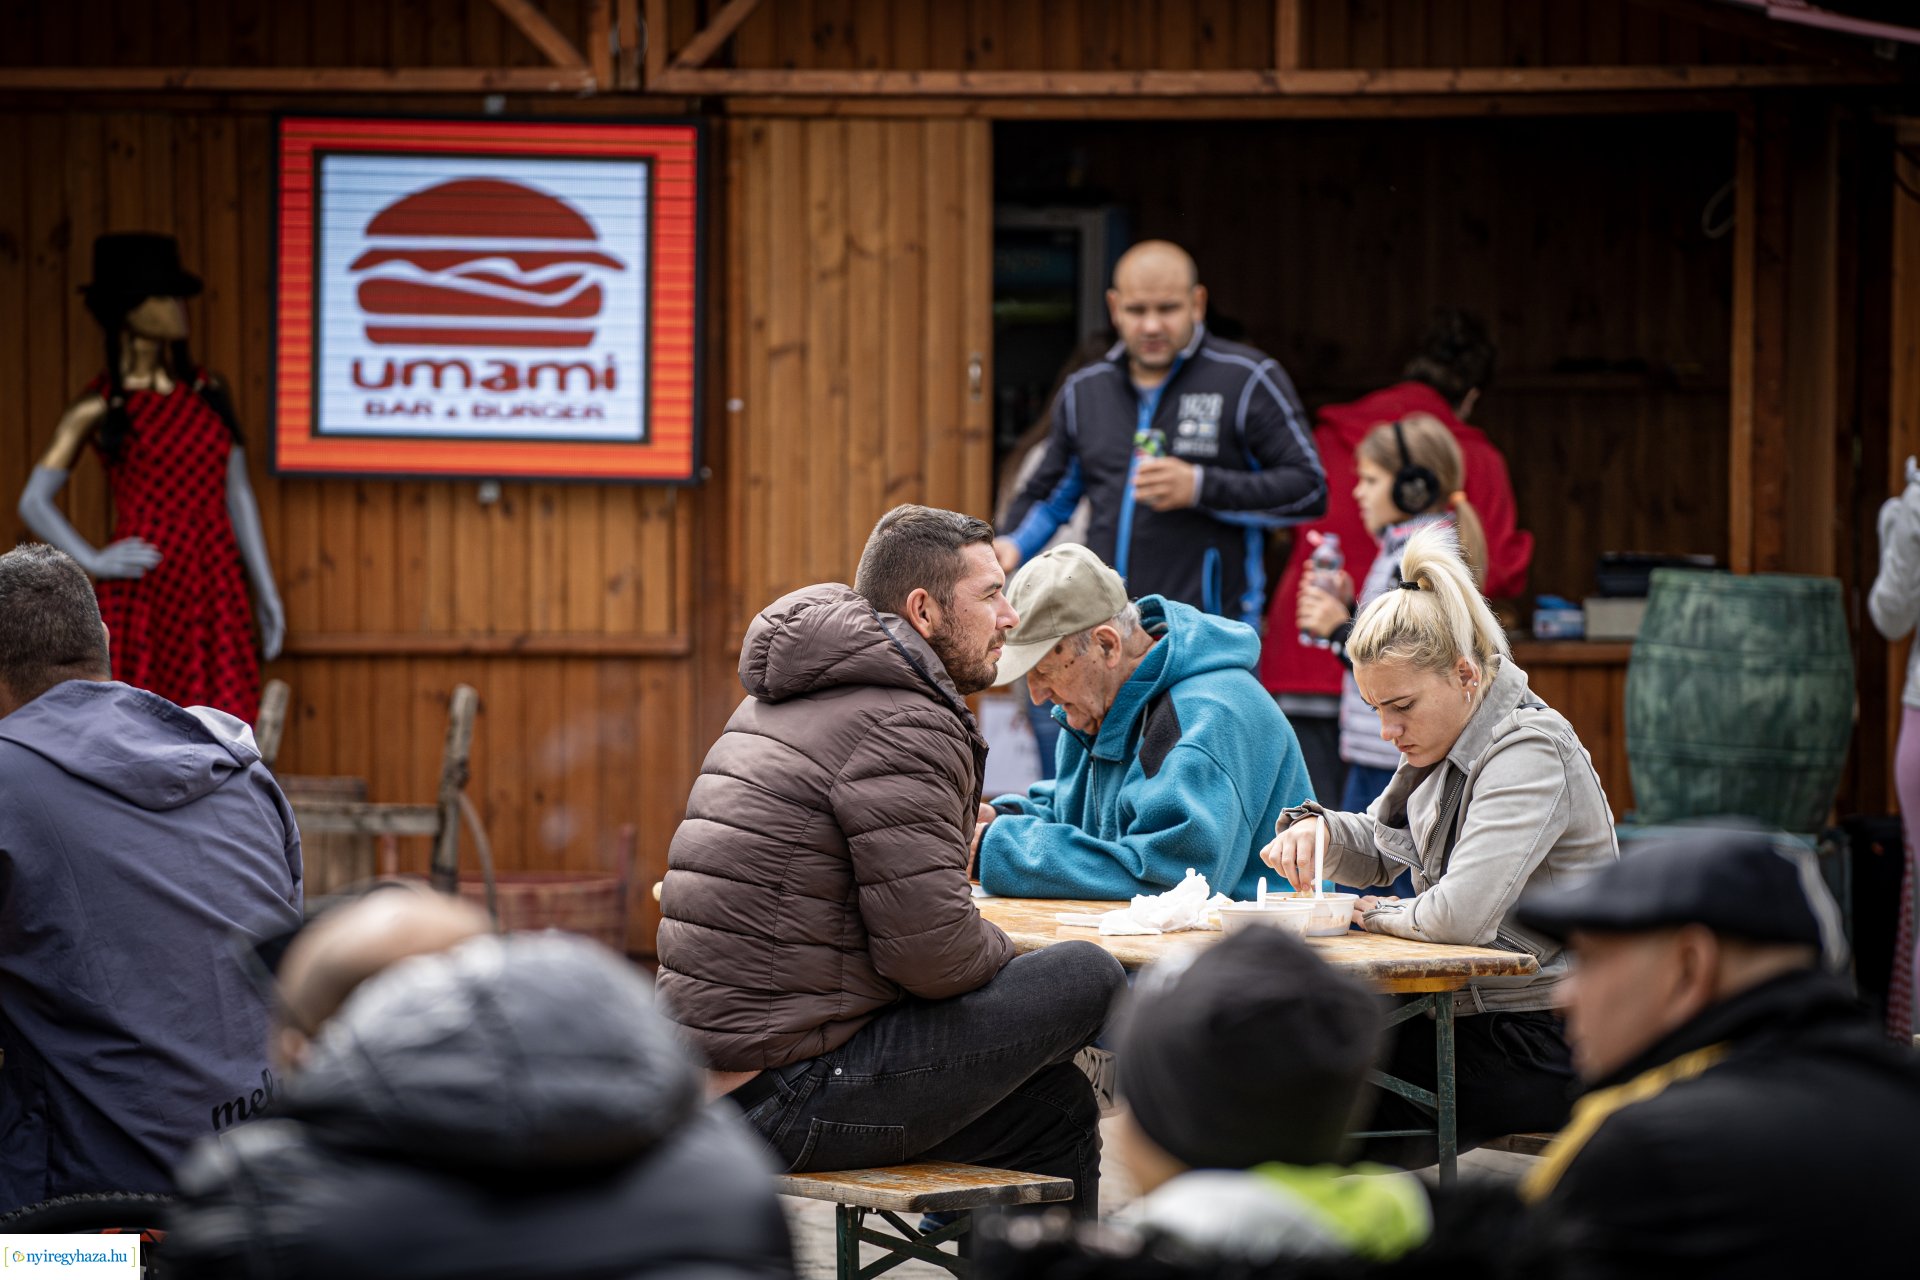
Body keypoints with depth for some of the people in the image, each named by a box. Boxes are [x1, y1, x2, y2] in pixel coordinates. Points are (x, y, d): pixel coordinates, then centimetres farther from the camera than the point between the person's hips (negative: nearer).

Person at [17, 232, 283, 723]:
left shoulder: (207, 392, 11)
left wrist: (265, 591, 13)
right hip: (140, 593, -4)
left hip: (214, 592, 4)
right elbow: (35, 501, 1)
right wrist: (93, 560, -10)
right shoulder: (101, 407, -1)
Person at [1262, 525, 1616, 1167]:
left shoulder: (1529, 754, -23)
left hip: (1542, 1047, -9)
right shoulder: (1450, 738, 8)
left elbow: (1460, 915, -33)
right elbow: (1384, 849, 22)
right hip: (1475, 1011, 9)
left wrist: (1373, 912, -12)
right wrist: (1316, 827, -1)